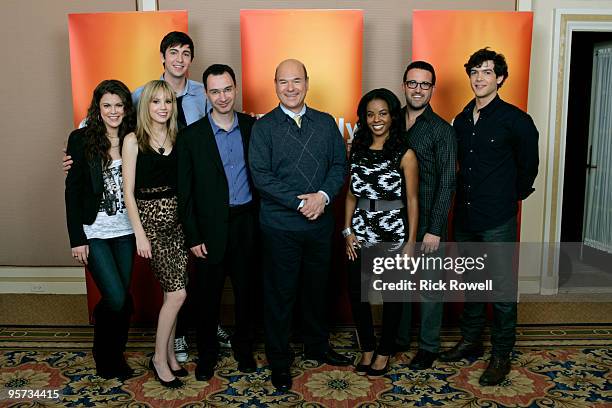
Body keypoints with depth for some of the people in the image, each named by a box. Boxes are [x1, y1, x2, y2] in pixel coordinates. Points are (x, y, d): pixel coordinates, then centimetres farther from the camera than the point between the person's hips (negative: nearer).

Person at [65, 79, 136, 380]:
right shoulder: (81, 139, -7)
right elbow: (73, 191, -6)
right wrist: (77, 238, -9)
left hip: (125, 231, 3)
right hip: (94, 232, -3)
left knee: (123, 299, 9)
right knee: (116, 300, -7)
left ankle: (116, 356, 31)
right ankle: (104, 357, 21)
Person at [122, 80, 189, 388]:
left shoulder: (177, 139, 8)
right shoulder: (134, 140, -4)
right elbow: (128, 192, -6)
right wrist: (140, 233, -10)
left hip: (177, 217, 4)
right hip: (150, 217, -4)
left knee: (172, 293, 9)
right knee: (177, 293, -6)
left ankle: (169, 355, 25)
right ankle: (160, 359, 12)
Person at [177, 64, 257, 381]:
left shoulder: (253, 127, 1)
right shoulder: (191, 136, -4)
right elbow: (185, 192, -3)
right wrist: (193, 237, -6)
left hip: (247, 224, 2)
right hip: (211, 227, -1)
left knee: (245, 290, 14)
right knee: (208, 295, 10)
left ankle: (243, 348, 34)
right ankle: (206, 354, 31)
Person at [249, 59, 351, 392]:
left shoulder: (326, 123, 7)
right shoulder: (263, 127, -3)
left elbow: (339, 165, 4)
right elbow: (261, 176, -11)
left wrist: (323, 196, -14)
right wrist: (300, 203, -17)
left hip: (320, 223, 3)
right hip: (280, 226, -3)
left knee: (317, 287, 17)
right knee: (279, 293, 7)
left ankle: (317, 346, 39)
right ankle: (279, 361, 24)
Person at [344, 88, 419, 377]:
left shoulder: (404, 154, -7)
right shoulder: (356, 149, 6)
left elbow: (412, 200, -6)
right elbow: (352, 194, 9)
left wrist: (411, 241, -8)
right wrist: (348, 230, 1)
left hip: (393, 233, -3)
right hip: (360, 232, 4)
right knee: (356, 292, 7)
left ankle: (385, 351, 30)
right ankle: (367, 347, 29)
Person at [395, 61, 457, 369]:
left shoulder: (442, 130, -8)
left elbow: (446, 183, -11)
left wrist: (435, 229, -15)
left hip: (426, 222, -4)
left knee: (428, 288, 7)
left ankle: (429, 346, 24)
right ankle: (399, 338, 33)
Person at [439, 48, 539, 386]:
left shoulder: (515, 119, -8)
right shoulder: (461, 120, 8)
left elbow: (528, 164, 1)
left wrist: (515, 194, 8)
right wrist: (467, 194, 13)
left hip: (498, 220, -5)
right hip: (465, 217, 6)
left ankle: (501, 355, 19)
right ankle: (470, 340, 32)